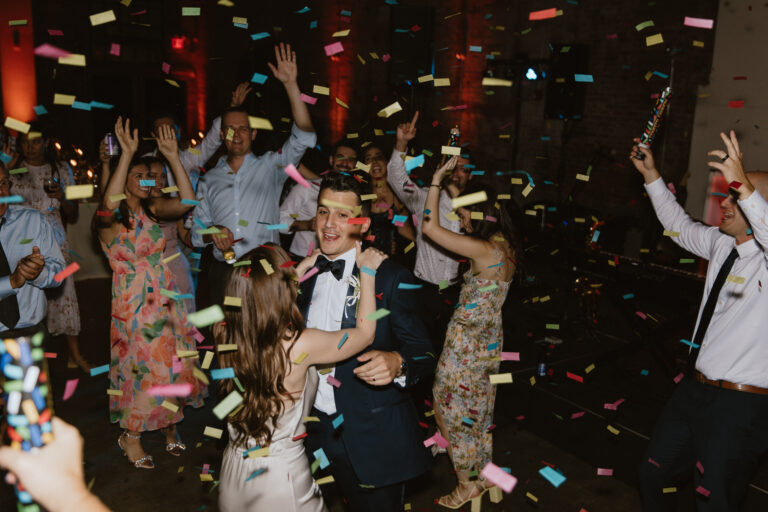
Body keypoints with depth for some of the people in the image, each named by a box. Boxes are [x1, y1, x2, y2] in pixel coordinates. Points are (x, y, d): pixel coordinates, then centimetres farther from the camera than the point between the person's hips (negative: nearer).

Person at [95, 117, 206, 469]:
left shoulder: (152, 209, 5)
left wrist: (173, 158, -16)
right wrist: (126, 154, -35)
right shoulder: (110, 218, -10)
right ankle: (130, 435, 23)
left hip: (166, 299, 5)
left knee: (172, 365, 10)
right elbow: (108, 205, -35)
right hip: (133, 304, -5)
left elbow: (186, 201, -11)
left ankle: (168, 424, 31)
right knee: (142, 368, 1)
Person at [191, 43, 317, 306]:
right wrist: (213, 233, -9)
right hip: (223, 272, 3)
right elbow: (197, 232, 16)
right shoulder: (209, 180, 15)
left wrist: (291, 84, -17)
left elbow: (304, 138, -10)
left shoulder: (269, 166, 6)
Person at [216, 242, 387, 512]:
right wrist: (367, 271, -2)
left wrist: (304, 267, 16)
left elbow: (263, 299, 10)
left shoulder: (226, 335, -13)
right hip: (281, 475, -5)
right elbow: (365, 333, -11)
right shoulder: (300, 346, -28)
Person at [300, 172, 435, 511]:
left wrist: (397, 363, -35)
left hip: (372, 438, -4)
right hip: (315, 430, 5)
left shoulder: (391, 279, -12)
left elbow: (423, 353, -15)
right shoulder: (305, 275, 4)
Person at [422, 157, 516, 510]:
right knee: (480, 411, 22)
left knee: (455, 410, 9)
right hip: (490, 341, 9)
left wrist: (436, 180, -19)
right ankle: (486, 476, 37)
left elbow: (431, 228, -26)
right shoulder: (505, 245, 2)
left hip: (467, 344, -9)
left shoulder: (484, 249, -24)